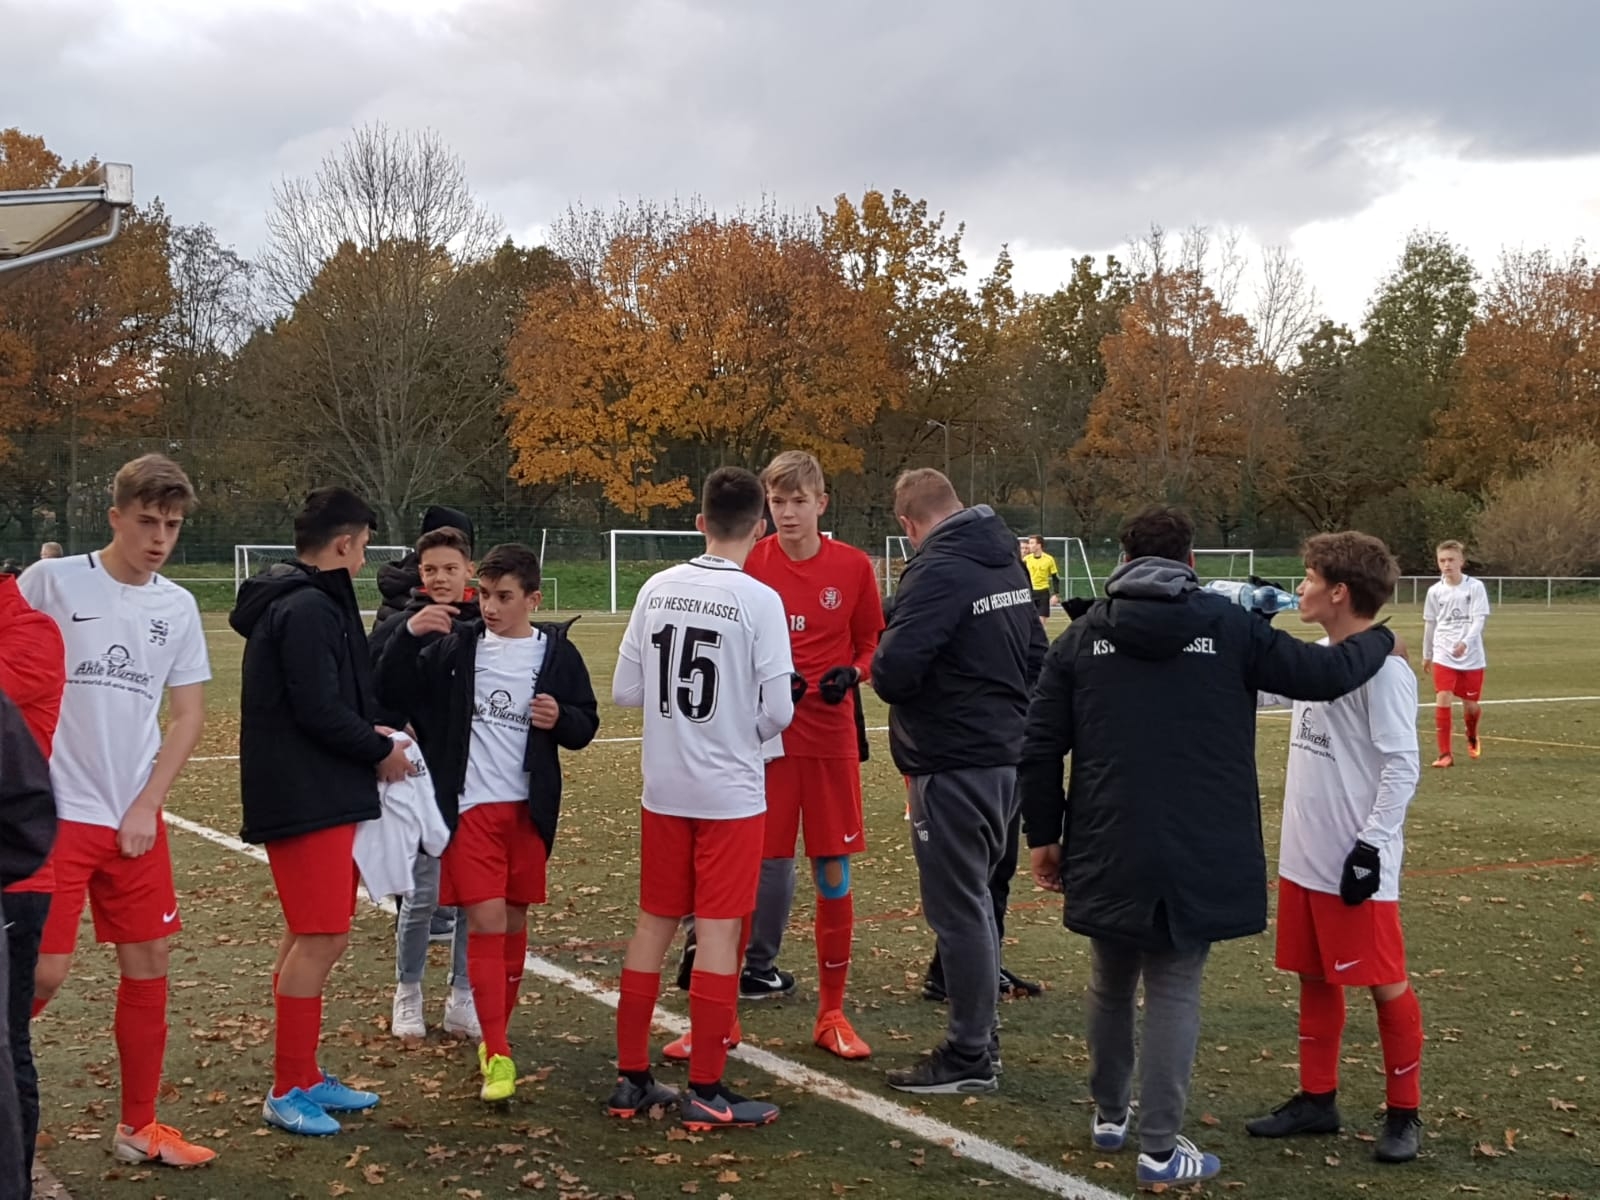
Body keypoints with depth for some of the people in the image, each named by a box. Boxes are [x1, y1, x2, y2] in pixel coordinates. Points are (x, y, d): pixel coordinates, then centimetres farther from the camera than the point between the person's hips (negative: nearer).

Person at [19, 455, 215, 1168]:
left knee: (149, 962, 8)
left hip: (136, 820, 5)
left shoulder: (178, 607, 7)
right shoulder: (52, 582, -6)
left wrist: (146, 807, 0)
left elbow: (187, 716, 10)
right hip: (54, 814, -5)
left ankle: (138, 1127, 21)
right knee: (45, 970, -7)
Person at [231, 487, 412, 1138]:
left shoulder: (294, 602, 15)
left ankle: (304, 1077, 24)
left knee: (311, 937, 16)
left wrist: (368, 733, 6)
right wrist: (381, 749, -8)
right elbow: (319, 710, -21)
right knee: (320, 939, -7)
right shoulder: (309, 609, -17)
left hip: (312, 795, 11)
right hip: (307, 799, -11)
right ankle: (288, 1090, 0)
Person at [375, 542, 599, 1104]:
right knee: (485, 921, -8)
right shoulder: (455, 646, 0)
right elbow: (390, 693, -3)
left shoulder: (557, 652, 0)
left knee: (514, 922, 11)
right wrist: (408, 634, -17)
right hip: (470, 806, -1)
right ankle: (497, 1053, -4)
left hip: (529, 808, 2)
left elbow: (585, 726, 6)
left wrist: (560, 718, -16)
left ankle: (496, 1032, 28)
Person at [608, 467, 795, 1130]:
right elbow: (777, 710, -14)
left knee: (654, 924, 13)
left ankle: (631, 1078, 20)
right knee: (719, 932, 1)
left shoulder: (656, 589, 0)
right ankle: (706, 1092, 6)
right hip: (731, 793, -5)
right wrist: (745, 731, 7)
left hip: (664, 789, 5)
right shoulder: (760, 600, -13)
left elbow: (624, 690, 3)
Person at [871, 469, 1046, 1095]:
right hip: (1007, 756, 9)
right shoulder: (1008, 565, 10)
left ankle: (969, 1057, 7)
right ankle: (982, 1029, 30)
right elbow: (1036, 656, 18)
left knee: (958, 908, -1)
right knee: (973, 896, 20)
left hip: (954, 767, -9)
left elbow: (892, 671, -25)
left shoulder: (938, 572, -17)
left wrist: (883, 667, -4)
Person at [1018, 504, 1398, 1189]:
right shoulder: (1228, 626, -2)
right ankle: (1159, 1150, 6)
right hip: (1199, 856, -2)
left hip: (1108, 851, 2)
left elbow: (1040, 745, 2)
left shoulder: (1084, 634, 5)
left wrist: (1044, 834, 12)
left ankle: (1109, 1115, 35)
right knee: (1174, 991, 5)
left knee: (1111, 985, 20)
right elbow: (1324, 674, 2)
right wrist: (1378, 640, 22)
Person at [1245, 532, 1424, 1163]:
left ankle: (1404, 1113, 15)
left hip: (1355, 863, -8)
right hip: (1304, 857, 8)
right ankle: (1317, 1098, 27)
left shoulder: (1382, 667, -16)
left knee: (1385, 983, 4)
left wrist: (1371, 846, -18)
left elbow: (1402, 766, -17)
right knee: (1314, 976, 15)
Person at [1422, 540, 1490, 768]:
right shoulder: (1435, 591, 2)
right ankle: (1445, 753, -8)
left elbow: (1479, 620, -13)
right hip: (1443, 656, 1)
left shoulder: (1475, 587, -6)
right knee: (1443, 700, -13)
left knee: (1471, 705, 8)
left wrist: (1466, 642, -30)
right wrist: (1427, 655, 21)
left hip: (1471, 656, -1)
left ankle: (1472, 737, 42)